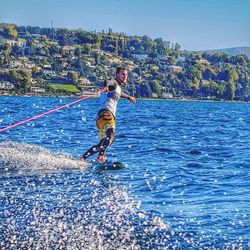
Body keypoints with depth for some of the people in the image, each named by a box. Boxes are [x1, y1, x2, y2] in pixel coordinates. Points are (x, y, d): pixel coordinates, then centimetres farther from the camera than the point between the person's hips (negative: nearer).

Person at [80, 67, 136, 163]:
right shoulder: (113, 82, 3)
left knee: (103, 144, 6)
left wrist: (128, 97, 74)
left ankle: (82, 159, 4)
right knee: (111, 135, -33)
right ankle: (101, 156, -48)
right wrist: (106, 86, -47)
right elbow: (107, 83, -22)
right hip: (106, 113, -10)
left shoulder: (118, 86, 31)